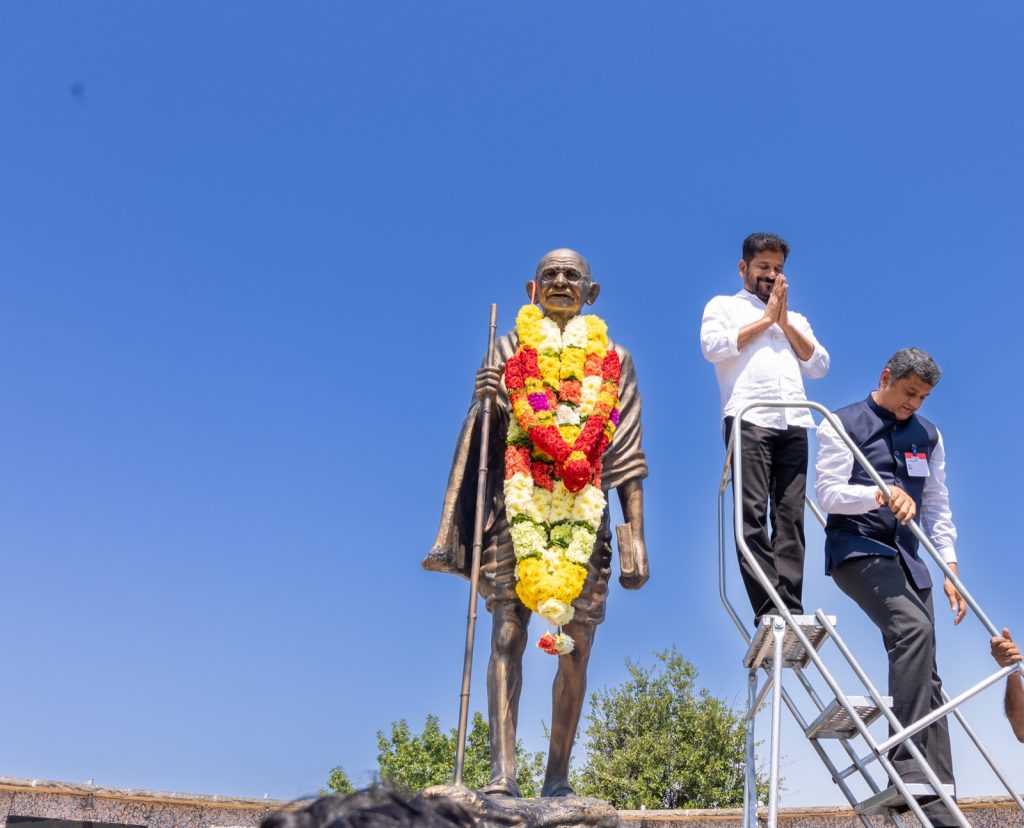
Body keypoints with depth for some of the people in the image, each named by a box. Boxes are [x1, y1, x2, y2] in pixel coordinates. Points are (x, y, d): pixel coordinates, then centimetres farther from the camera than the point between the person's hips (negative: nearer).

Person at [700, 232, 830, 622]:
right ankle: (770, 613, -16)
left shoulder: (796, 319, 30)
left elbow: (819, 365, 16)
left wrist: (785, 321, 7)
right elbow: (713, 346, -2)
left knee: (790, 519, -5)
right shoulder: (724, 305, 18)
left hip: (794, 423, 4)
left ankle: (791, 612, -8)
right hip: (749, 418, -4)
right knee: (753, 516, -13)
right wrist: (766, 318, 4)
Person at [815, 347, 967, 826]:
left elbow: (938, 506, 15)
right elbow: (827, 493, -9)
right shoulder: (842, 425, -1)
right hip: (856, 549, -6)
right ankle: (907, 765, -29)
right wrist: (880, 494, -26)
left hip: (905, 558, 6)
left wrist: (949, 567, 6)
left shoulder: (928, 436, 15)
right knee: (913, 627, -30)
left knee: (926, 674, 0)